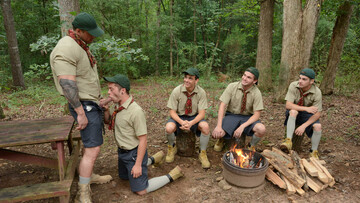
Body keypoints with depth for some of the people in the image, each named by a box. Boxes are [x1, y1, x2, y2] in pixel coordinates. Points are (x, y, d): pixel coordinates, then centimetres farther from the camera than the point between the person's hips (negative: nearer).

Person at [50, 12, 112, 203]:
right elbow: (67, 84, -27)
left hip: (92, 103, 10)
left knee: (93, 143, 20)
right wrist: (81, 113, -25)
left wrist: (97, 99, 22)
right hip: (84, 106, -10)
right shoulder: (66, 49, -21)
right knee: (93, 149, -10)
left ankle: (89, 176, 38)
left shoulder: (81, 46, 12)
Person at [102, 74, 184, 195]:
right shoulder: (119, 106, -3)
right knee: (124, 176, 31)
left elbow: (143, 140, -26)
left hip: (134, 153, -9)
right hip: (122, 151, 9)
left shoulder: (136, 111, -30)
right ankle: (152, 160, 38)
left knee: (140, 190, -2)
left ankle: (172, 176, 10)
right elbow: (108, 122, 13)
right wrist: (106, 109, -8)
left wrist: (138, 164, -22)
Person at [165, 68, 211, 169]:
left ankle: (202, 153, -5)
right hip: (179, 117, 0)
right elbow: (172, 111, -11)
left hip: (194, 117, 1)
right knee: (169, 128, -32)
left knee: (205, 126, -31)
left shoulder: (201, 92, -12)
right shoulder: (176, 91, -14)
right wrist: (182, 122, -30)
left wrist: (191, 123, -32)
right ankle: (172, 147, 4)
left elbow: (202, 113, -13)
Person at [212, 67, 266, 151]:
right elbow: (222, 105, -14)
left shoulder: (256, 93, -11)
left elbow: (256, 114, -12)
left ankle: (252, 146, 3)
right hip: (231, 115, 0)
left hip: (247, 118, 0)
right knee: (216, 134, -25)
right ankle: (221, 139, 15)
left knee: (261, 129, -31)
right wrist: (219, 126, -26)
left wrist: (242, 126, -28)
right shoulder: (232, 86, -11)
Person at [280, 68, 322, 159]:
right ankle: (288, 141, -35)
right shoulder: (293, 86, -18)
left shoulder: (317, 92, -17)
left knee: (318, 126, -28)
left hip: (308, 114, 1)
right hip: (294, 114, 0)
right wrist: (306, 108, -36)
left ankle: (314, 152, -4)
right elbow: (288, 105, -24)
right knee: (293, 111, -35)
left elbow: (317, 113, -17)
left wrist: (304, 126, -29)